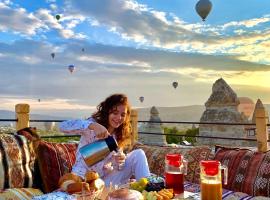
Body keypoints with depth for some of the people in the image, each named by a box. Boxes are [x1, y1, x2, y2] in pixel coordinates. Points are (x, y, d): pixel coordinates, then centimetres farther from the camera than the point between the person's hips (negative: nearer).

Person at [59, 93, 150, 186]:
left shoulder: (118, 136, 5)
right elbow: (63, 126, -28)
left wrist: (120, 161, -23)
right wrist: (93, 126, -41)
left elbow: (116, 165, 4)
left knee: (138, 154, -8)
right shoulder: (94, 123, -12)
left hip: (105, 180, 5)